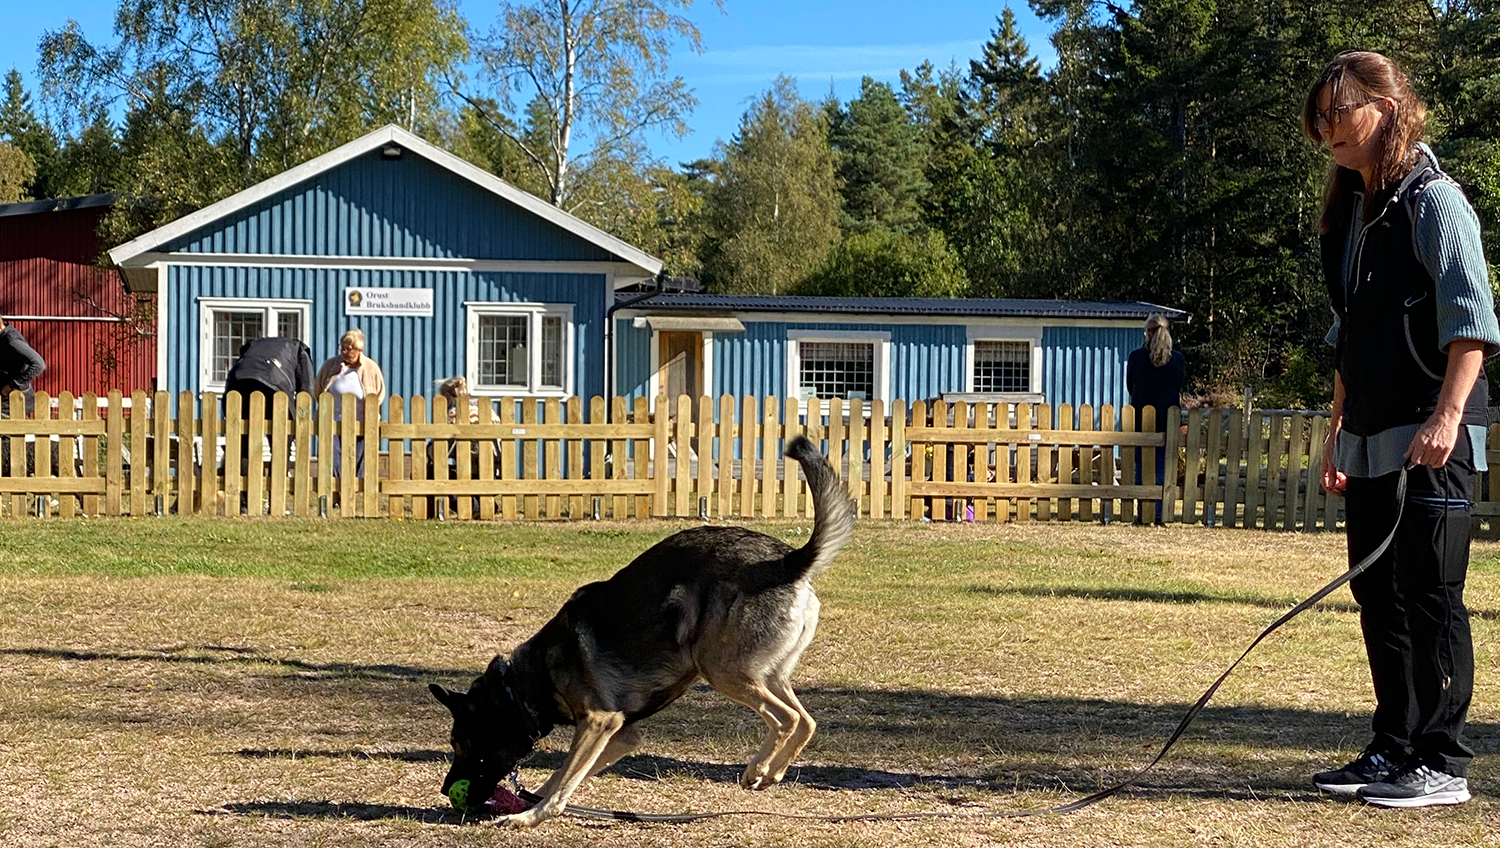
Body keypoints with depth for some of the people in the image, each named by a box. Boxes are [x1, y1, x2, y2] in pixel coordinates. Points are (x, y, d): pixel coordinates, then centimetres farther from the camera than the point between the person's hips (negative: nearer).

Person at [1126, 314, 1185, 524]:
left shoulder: (1136, 356, -5)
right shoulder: (1177, 359, -1)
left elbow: (1129, 386, 6)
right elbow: (1179, 388, 10)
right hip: (1168, 417, 1)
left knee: (1142, 467, 7)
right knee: (1163, 467, 5)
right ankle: (1160, 513, 1)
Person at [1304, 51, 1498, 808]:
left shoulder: (1431, 199, -8)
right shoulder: (1349, 213, 17)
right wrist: (1339, 431, 21)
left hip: (1431, 440, -8)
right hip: (1372, 444, 9)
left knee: (1430, 597, -6)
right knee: (1378, 595, 11)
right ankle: (1394, 751, 20)